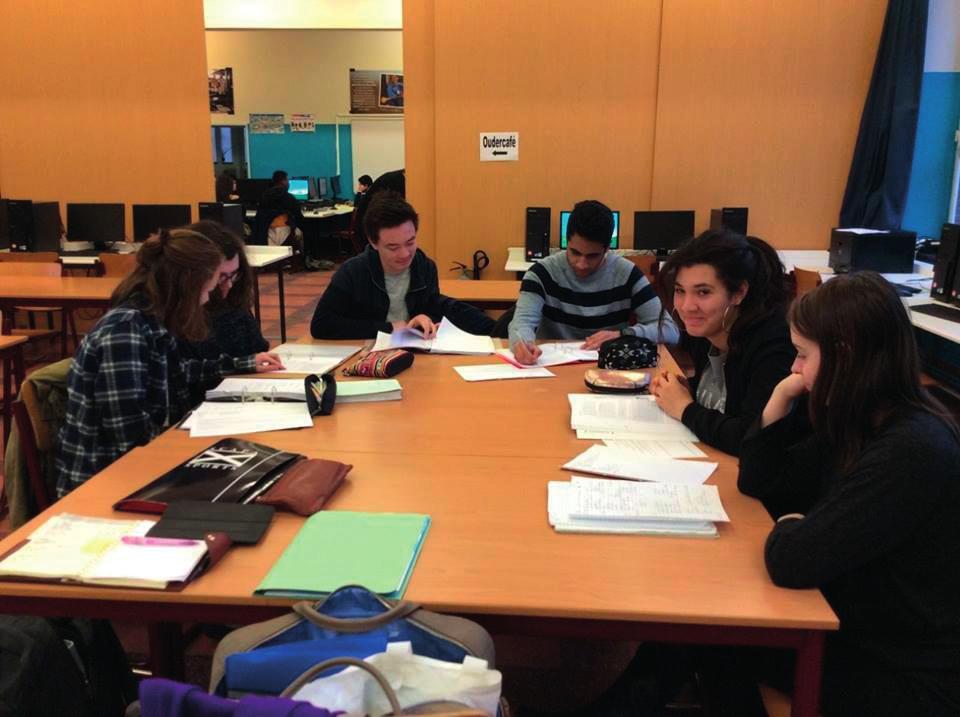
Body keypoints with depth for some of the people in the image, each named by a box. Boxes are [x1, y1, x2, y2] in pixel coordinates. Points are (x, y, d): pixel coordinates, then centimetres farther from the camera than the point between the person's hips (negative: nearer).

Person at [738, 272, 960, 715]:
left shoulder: (910, 453, -30)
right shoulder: (859, 423, -1)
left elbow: (790, 561, -32)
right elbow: (758, 481, 7)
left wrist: (789, 524, -9)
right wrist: (782, 397, -7)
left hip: (903, 677, -8)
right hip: (859, 631, 8)